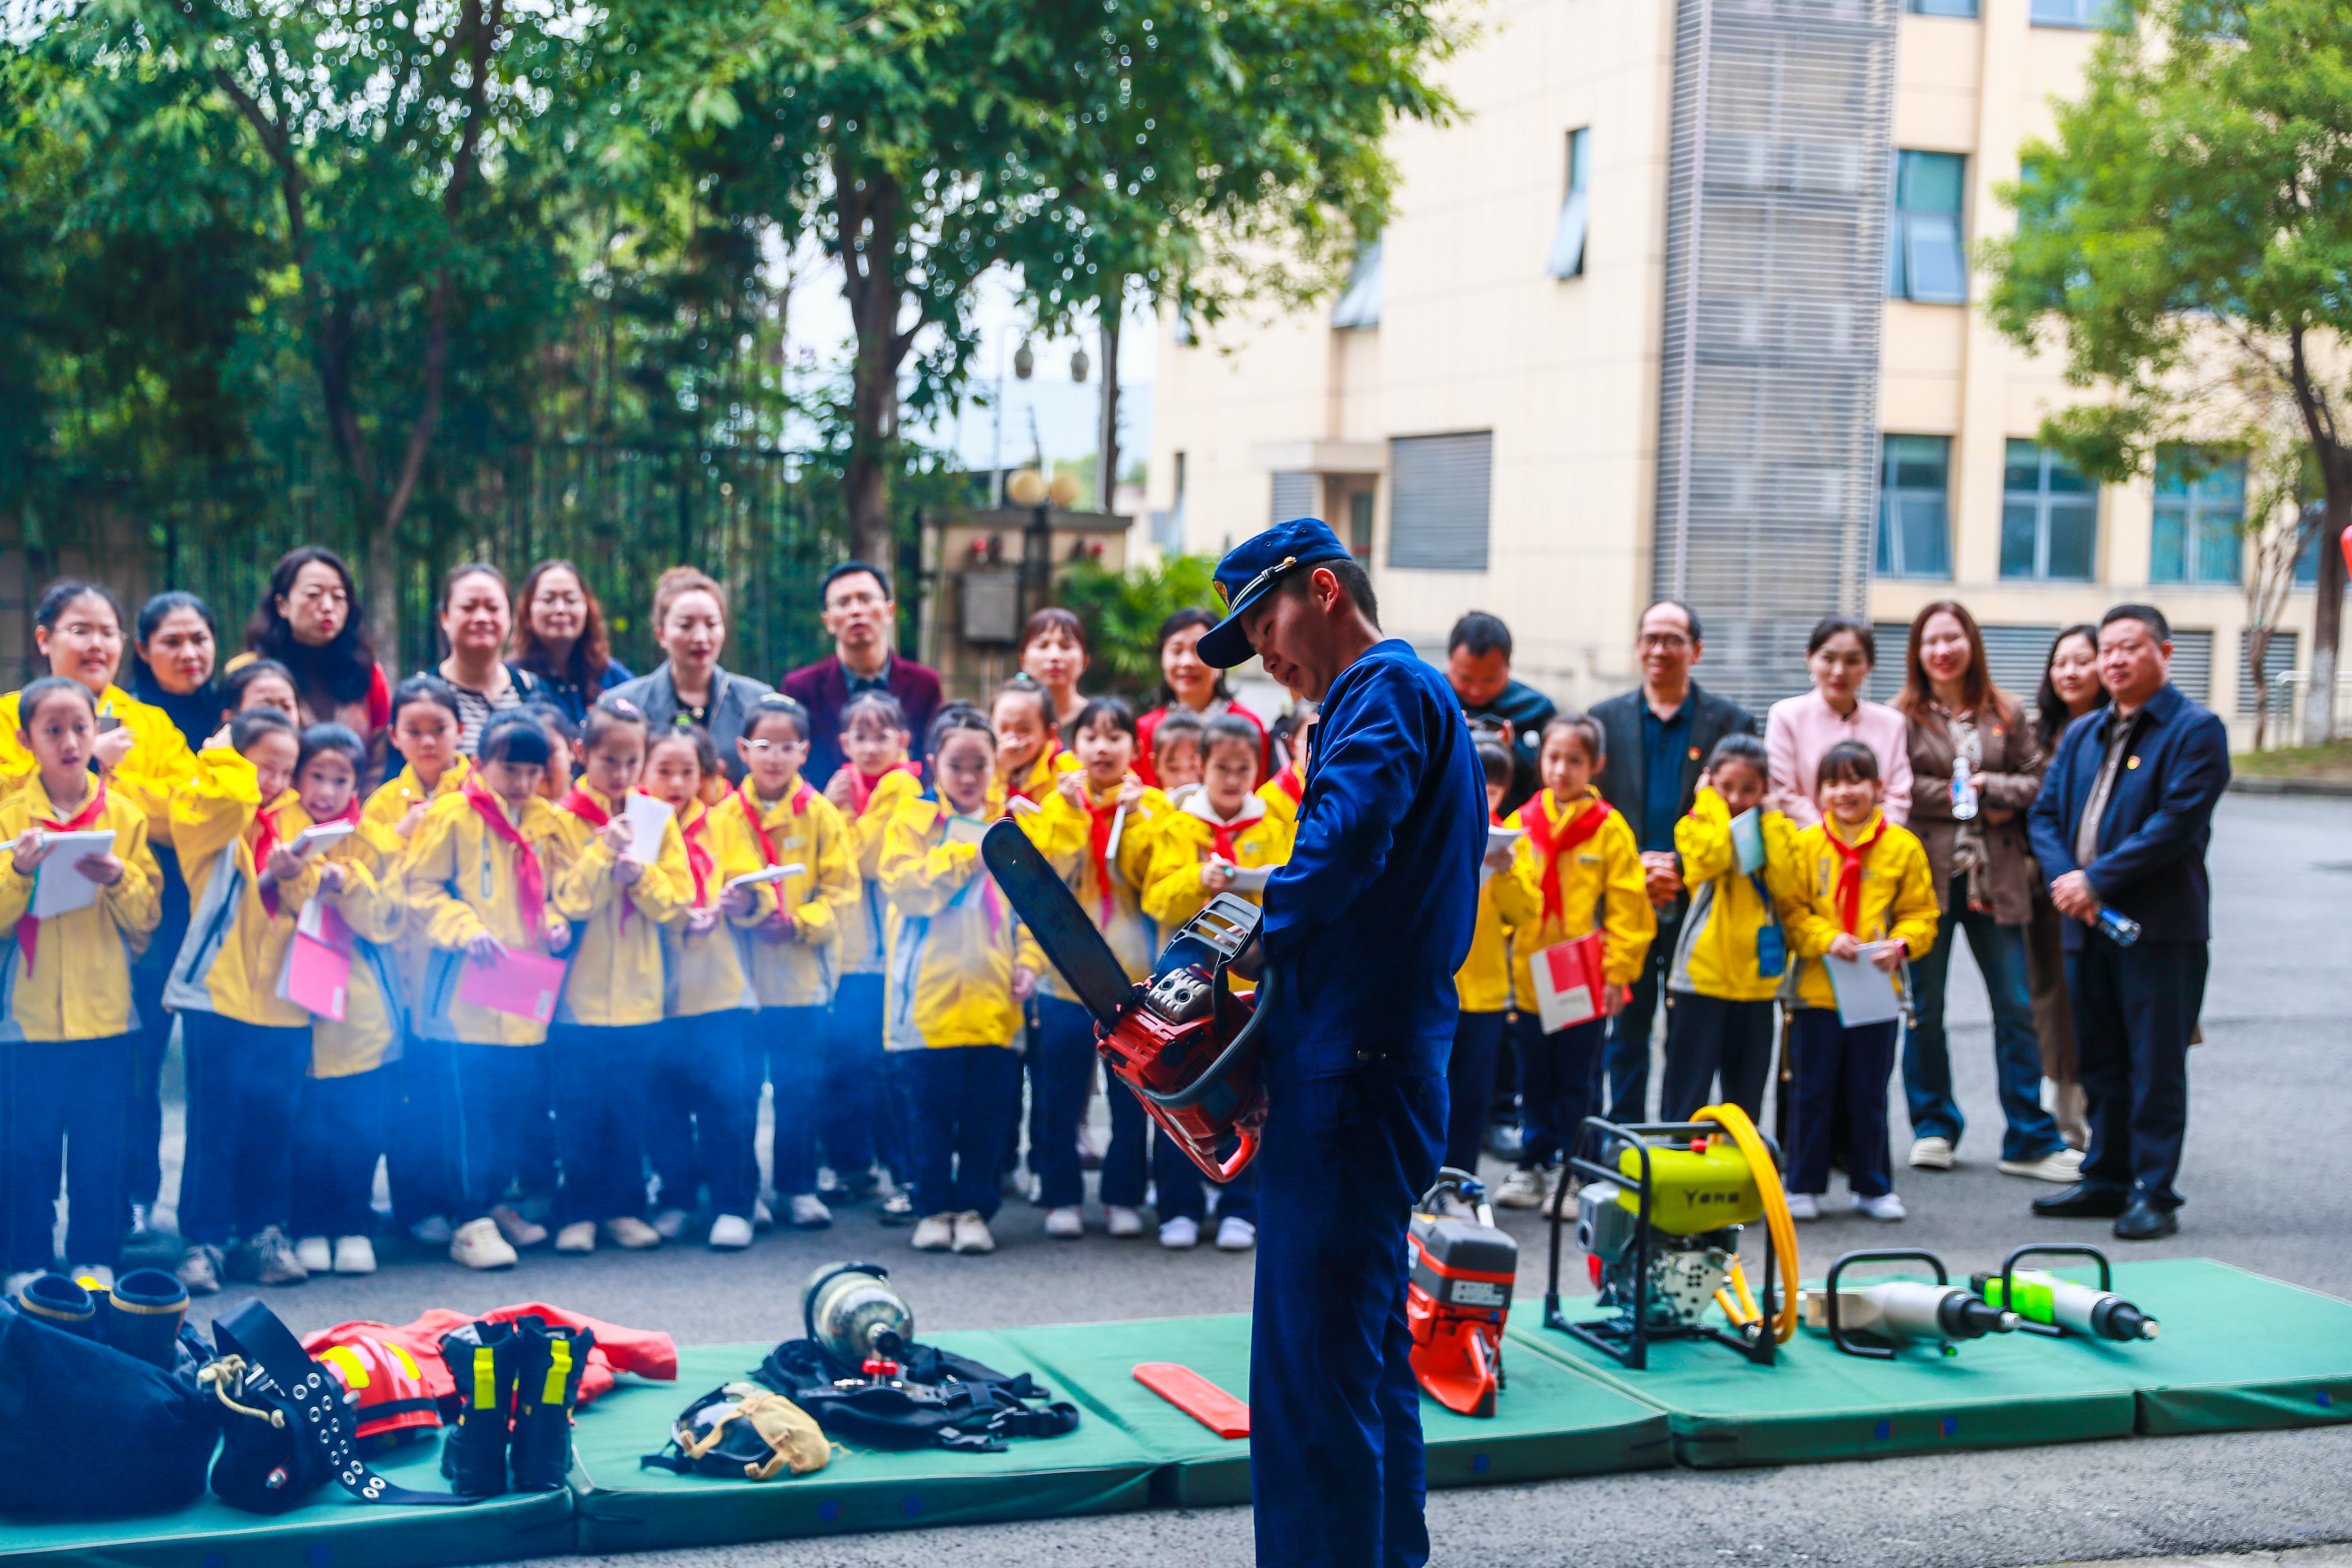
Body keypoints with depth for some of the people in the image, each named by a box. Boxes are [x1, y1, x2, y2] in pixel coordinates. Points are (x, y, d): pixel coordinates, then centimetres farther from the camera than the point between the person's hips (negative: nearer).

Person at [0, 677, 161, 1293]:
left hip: (108, 1014, 1)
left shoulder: (125, 815, 5)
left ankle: (96, 1263, 16)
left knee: (101, 1149, 6)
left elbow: (148, 918, 4)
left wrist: (119, 879, -14)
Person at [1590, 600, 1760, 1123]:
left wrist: (1681, 869, -12)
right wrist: (1634, 867, -8)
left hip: (1697, 902, -1)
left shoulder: (1731, 722, 4)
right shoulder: (1605, 719, 10)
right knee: (1626, 1031, 5)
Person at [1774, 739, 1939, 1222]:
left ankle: (1872, 1186, 21)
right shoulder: (1805, 846, 0)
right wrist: (1826, 939, -16)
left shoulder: (1902, 847, 2)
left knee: (1870, 1095, 9)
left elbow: (1921, 913, 5)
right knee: (1814, 1092, 5)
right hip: (1818, 987, -1)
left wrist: (1900, 945, -13)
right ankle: (1804, 1186, 15)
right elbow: (1790, 910, -1)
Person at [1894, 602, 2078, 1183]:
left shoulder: (2006, 714, 11)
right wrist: (1957, 797, -10)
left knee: (2017, 1008, 1)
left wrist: (1986, 787, -9)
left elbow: (2038, 781, 6)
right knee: (1925, 1009, 5)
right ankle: (1934, 1128, 20)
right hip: (1927, 874, -2)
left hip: (1994, 879, 2)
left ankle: (2029, 1140, 8)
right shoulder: (1903, 717, 1)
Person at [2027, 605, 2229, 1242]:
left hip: (2160, 927, -7)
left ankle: (2154, 1194, 2)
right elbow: (2046, 813, 13)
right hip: (2087, 924, 7)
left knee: (2156, 1064, -3)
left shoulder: (2195, 731, -6)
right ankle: (2107, 1180, 23)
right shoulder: (2082, 734, 17)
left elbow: (2176, 824, -16)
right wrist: (2065, 879, -7)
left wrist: (2097, 881, -18)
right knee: (2101, 1061, 13)